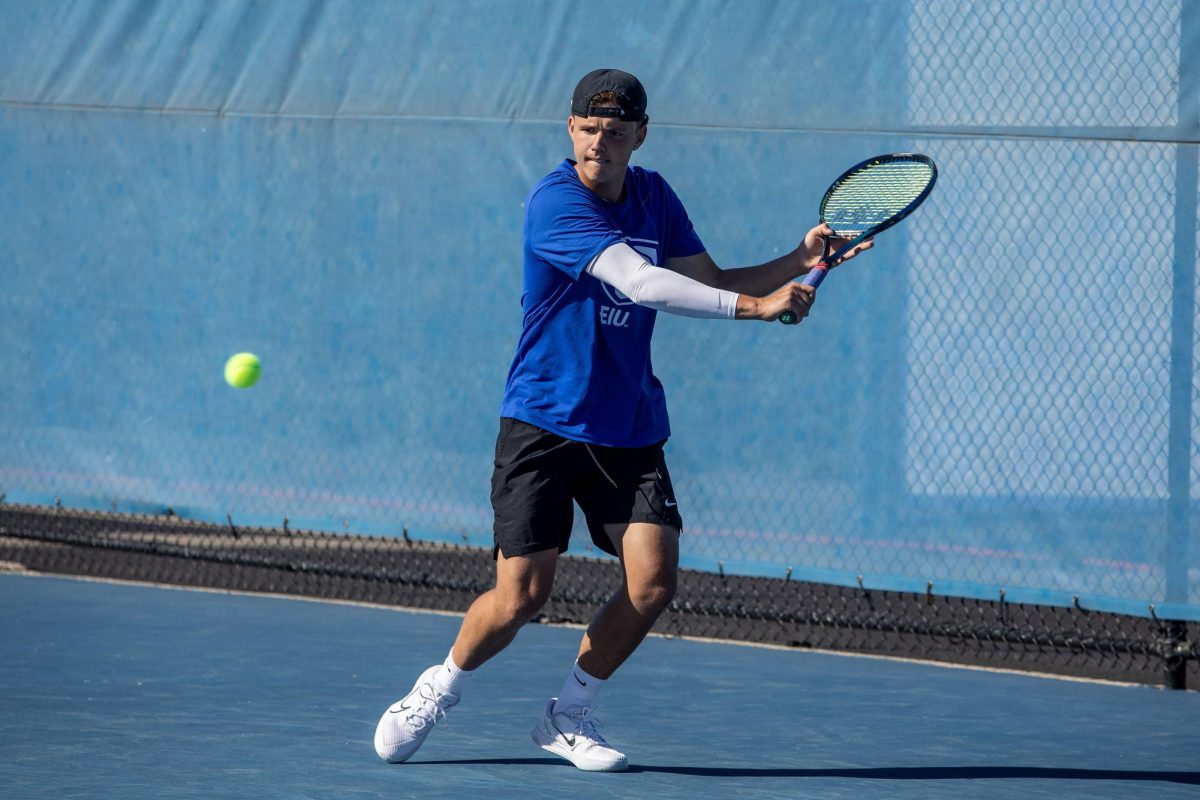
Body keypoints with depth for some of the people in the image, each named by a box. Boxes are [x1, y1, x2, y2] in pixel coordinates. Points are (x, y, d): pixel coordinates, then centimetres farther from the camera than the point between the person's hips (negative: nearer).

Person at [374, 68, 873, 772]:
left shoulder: (653, 197, 6)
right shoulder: (556, 202, -17)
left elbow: (709, 282, 14)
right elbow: (643, 284, -27)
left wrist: (797, 261, -1)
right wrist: (754, 305, -33)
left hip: (629, 427, 5)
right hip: (544, 422, -5)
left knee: (653, 579, -11)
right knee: (520, 598, -9)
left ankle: (570, 715, 10)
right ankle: (439, 690, 21)